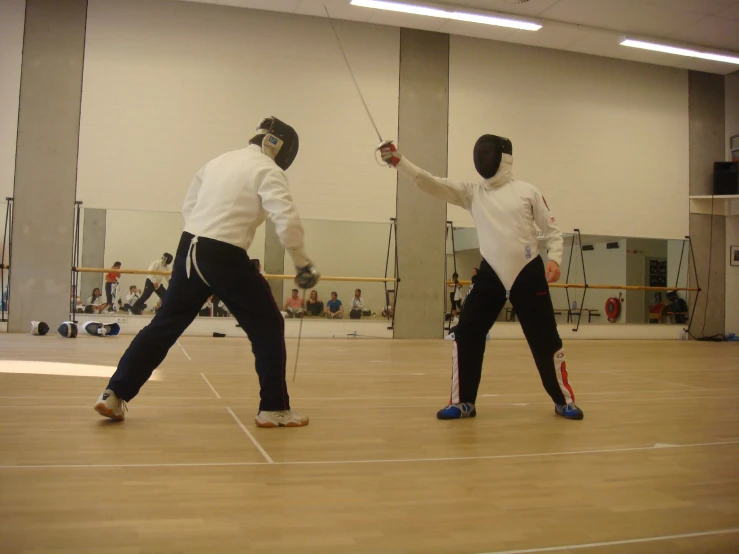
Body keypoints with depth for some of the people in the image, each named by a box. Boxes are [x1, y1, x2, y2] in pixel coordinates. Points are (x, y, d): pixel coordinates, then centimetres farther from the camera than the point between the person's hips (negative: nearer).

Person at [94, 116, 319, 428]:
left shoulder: (219, 161, 17)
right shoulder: (267, 170, -5)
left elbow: (188, 208, 22)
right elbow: (287, 221, -19)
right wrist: (302, 262, -8)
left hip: (190, 250, 7)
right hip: (224, 258, -6)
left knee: (165, 326, 15)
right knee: (267, 327, 7)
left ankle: (114, 394, 13)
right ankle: (274, 408, 8)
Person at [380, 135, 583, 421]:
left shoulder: (528, 191, -2)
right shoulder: (472, 191, 3)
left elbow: (552, 230, 2)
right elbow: (432, 183, -10)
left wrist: (554, 259, -16)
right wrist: (399, 161, -22)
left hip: (527, 272, -2)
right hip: (492, 273, 2)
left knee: (545, 339, 3)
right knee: (466, 334, -6)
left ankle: (564, 400, 22)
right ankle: (463, 402, 6)